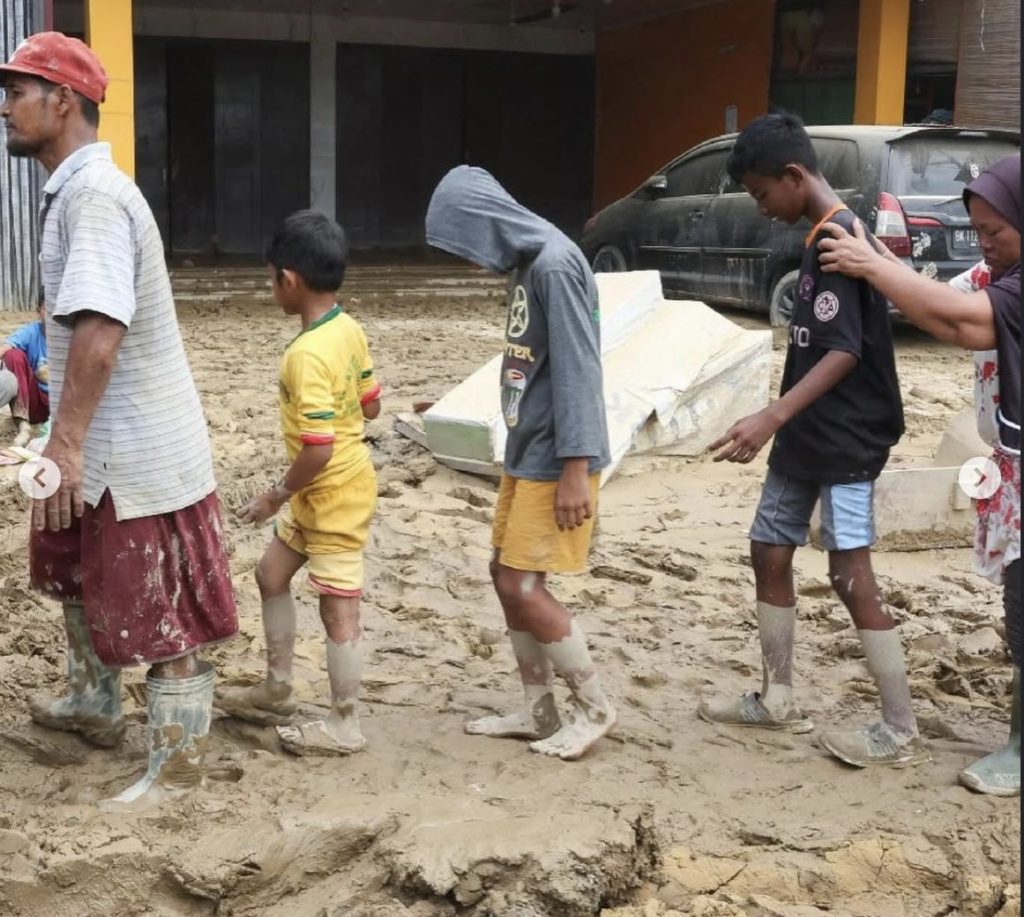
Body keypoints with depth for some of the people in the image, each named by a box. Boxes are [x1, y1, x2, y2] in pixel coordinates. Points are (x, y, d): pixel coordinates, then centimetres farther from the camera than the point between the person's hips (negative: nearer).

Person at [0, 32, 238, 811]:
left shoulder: (93, 193, -21)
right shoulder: (76, 189, 11)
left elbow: (98, 334, -31)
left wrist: (64, 444, -32)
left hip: (140, 451, -11)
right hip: (105, 444, 11)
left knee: (162, 610, 1)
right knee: (74, 570, 28)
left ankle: (178, 763, 14)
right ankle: (93, 705, 47)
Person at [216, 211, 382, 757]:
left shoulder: (307, 354, -27)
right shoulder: (349, 329, 1)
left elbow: (319, 449, -28)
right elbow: (370, 405, 11)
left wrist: (277, 497, -14)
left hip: (335, 493, -10)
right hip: (322, 492, 10)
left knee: (338, 607, 2)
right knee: (271, 574, 21)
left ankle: (343, 726, 16)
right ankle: (276, 691, 35)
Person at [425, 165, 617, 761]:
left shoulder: (555, 265, -18)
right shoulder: (526, 263, 11)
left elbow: (578, 371, -22)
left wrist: (575, 468, -23)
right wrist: (524, 455, 18)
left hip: (555, 461, -10)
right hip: (525, 454, 10)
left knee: (523, 586, -6)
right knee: (508, 578, 12)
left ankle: (595, 708, 9)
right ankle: (540, 712, 23)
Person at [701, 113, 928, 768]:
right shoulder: (824, 237, 11)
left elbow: (845, 352, -26)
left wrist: (771, 417, -35)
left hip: (844, 443, -10)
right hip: (806, 438, 10)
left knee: (852, 576, -7)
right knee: (770, 553, 14)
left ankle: (902, 733, 1)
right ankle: (777, 700, 26)